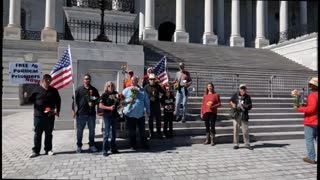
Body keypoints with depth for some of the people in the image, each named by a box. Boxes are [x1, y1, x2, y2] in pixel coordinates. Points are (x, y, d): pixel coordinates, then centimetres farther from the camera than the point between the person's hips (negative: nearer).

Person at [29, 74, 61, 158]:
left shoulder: (53, 90, 9)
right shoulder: (37, 90, 3)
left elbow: (58, 101, 13)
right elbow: (30, 99, 4)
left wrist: (57, 110, 4)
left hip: (50, 116, 2)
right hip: (38, 115, -2)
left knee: (49, 133, 10)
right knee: (37, 134, 3)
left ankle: (48, 149, 20)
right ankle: (36, 151, 13)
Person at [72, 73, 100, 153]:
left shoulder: (94, 90, 7)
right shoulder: (79, 89, 1)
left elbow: (98, 99, 10)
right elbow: (74, 100, -1)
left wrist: (94, 103, -9)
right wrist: (73, 110, -8)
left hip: (91, 113, 2)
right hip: (81, 113, -2)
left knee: (92, 130, 9)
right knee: (79, 130, 6)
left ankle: (92, 145, 21)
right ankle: (79, 146, 19)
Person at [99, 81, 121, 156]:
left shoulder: (116, 94, 9)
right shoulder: (104, 95, -5)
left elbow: (119, 103, 20)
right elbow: (100, 106, -11)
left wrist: (119, 98, 0)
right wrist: (109, 108, -21)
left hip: (115, 115, 6)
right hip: (107, 116, -5)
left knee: (114, 133, 13)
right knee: (106, 133, -2)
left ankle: (113, 148, 25)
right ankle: (104, 150, 6)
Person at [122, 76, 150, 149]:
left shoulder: (142, 91, 5)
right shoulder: (126, 90, 3)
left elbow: (147, 101, 10)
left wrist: (148, 110, 9)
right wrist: (127, 100, -15)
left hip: (140, 114, 1)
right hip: (130, 114, -1)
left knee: (142, 130, 9)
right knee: (132, 131, 8)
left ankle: (144, 144, 24)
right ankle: (133, 145, 23)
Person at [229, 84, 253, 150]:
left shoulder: (248, 97, 4)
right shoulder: (235, 95, 3)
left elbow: (250, 106, 4)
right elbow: (231, 101, 18)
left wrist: (246, 106, -16)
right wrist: (233, 104, -2)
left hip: (244, 116, 0)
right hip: (236, 115, 0)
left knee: (245, 130, 2)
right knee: (236, 130, 5)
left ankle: (247, 144, 16)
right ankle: (236, 144, 16)